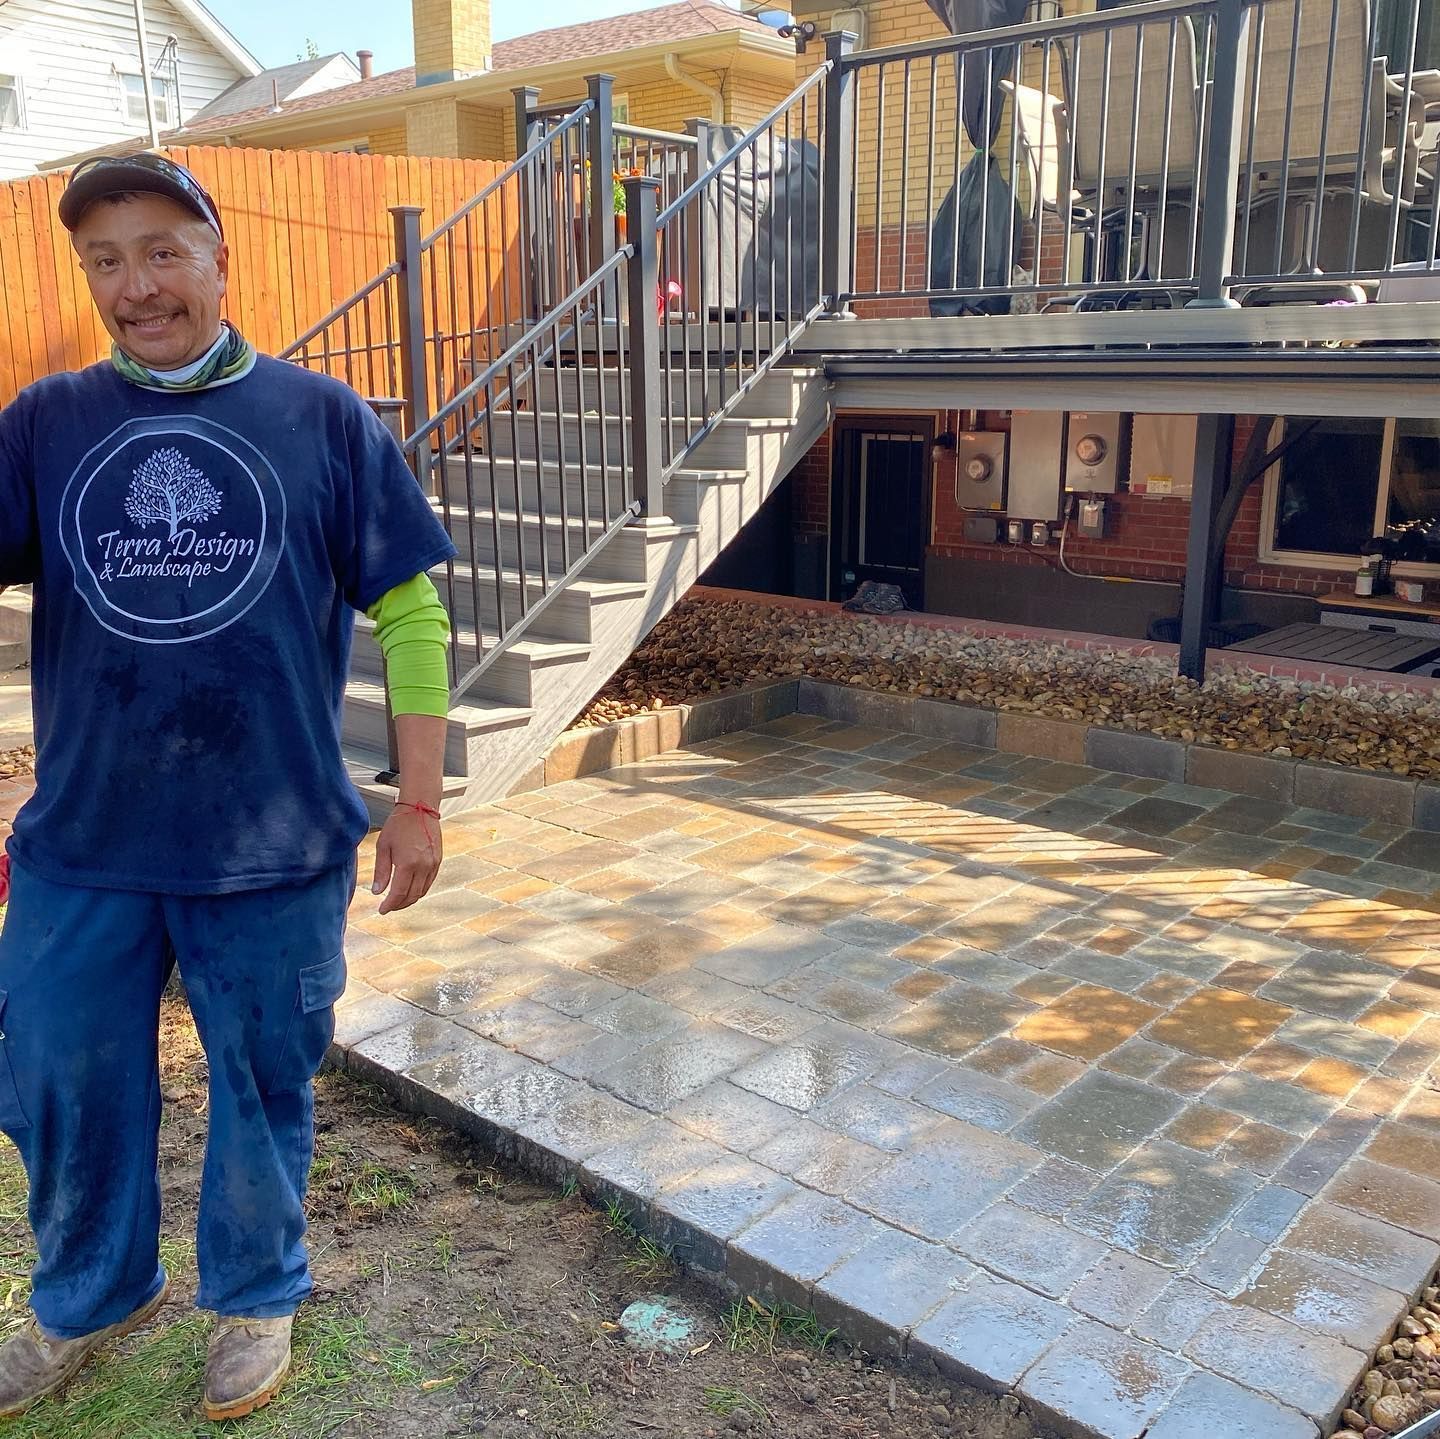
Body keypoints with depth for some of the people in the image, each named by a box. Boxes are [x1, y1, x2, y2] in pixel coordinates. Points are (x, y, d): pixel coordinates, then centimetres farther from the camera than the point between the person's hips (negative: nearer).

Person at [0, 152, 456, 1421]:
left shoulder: (322, 420, -3)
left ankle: (257, 1296, 41)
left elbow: (411, 613, -2)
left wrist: (420, 802, -4)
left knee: (264, 1087, 13)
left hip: (276, 848, -2)